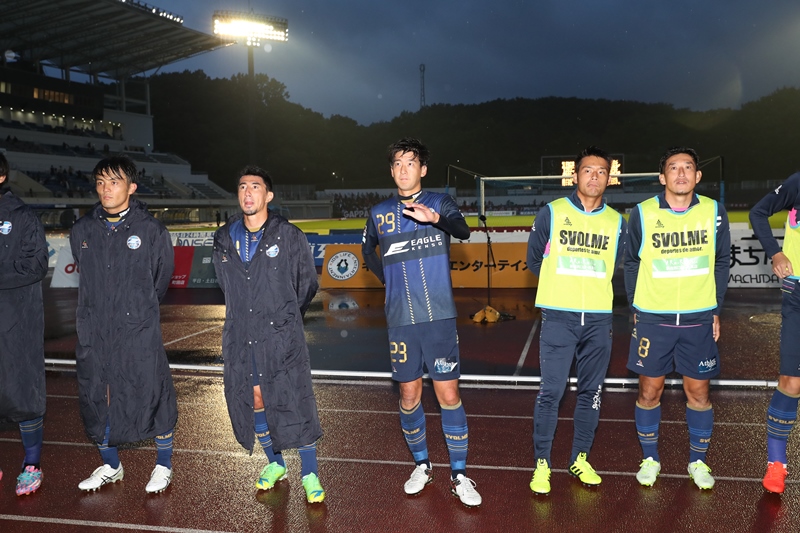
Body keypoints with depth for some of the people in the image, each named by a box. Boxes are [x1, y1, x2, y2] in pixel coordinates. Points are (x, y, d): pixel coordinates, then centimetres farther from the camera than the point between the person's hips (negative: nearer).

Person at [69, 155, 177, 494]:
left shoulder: (152, 230, -4)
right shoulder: (82, 231, 5)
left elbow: (162, 278, 8)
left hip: (139, 331, -4)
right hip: (93, 333, 4)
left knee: (152, 394, 1)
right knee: (96, 398, 11)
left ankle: (163, 466, 22)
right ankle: (110, 466, 32)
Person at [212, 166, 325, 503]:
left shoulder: (289, 236, -5)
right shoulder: (224, 239, 6)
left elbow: (307, 285, 6)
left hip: (282, 338, -4)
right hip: (240, 339, 4)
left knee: (294, 403, -3)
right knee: (253, 401, 11)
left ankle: (309, 474, 13)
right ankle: (275, 464, 33)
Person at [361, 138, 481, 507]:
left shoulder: (439, 203, 0)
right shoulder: (379, 213, 8)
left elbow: (463, 231, -21)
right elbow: (367, 250, 26)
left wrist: (436, 219, -41)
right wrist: (386, 277, 11)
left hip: (439, 315, -2)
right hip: (400, 319, 3)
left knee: (448, 394, 0)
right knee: (409, 395, 10)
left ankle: (459, 474, 13)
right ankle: (421, 466, 28)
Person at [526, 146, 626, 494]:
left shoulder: (616, 222, 8)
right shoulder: (552, 213, 0)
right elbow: (533, 260, 7)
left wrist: (591, 286, 12)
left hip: (599, 319, 3)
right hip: (558, 317, -3)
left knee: (591, 392, 10)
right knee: (550, 392, -4)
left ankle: (580, 459, 25)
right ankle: (542, 464, 10)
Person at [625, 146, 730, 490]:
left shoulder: (714, 212, -1)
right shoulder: (642, 214, -6)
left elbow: (721, 263, 7)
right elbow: (631, 264, 4)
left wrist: (716, 310, 5)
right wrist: (637, 308, 1)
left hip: (698, 319, 1)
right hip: (652, 318, -1)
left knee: (698, 391, 9)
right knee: (650, 390, 7)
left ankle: (698, 461, 27)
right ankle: (650, 459, 24)